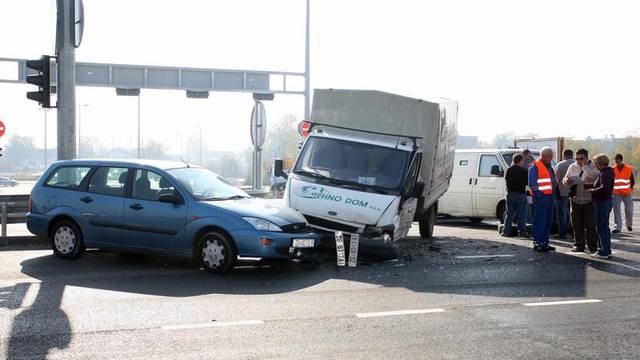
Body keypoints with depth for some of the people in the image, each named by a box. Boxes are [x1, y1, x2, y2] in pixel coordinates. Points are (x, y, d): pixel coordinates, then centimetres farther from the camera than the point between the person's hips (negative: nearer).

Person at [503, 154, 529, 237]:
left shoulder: (509, 170, 3)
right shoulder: (523, 171, -10)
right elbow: (527, 182, -6)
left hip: (510, 194, 4)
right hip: (521, 194, -4)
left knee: (509, 213, 7)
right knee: (521, 215, 2)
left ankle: (506, 231, 3)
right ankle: (522, 232, 2)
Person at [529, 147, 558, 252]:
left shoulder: (550, 167, 20)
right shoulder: (535, 166, -8)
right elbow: (532, 184, -14)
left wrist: (556, 192, 14)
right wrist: (539, 196, -19)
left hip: (550, 197, 9)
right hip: (541, 198, -9)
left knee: (548, 221, 12)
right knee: (539, 221, -8)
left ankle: (545, 242, 20)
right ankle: (537, 243, -4)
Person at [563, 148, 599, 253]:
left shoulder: (593, 167, -4)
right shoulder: (572, 167, 10)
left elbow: (593, 177, -24)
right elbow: (565, 179, 17)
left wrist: (585, 166, -17)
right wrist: (566, 181, -6)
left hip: (589, 200, -4)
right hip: (575, 200, 4)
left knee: (590, 226, -1)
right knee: (577, 225, 8)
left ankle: (592, 247, 6)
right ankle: (579, 245, 18)